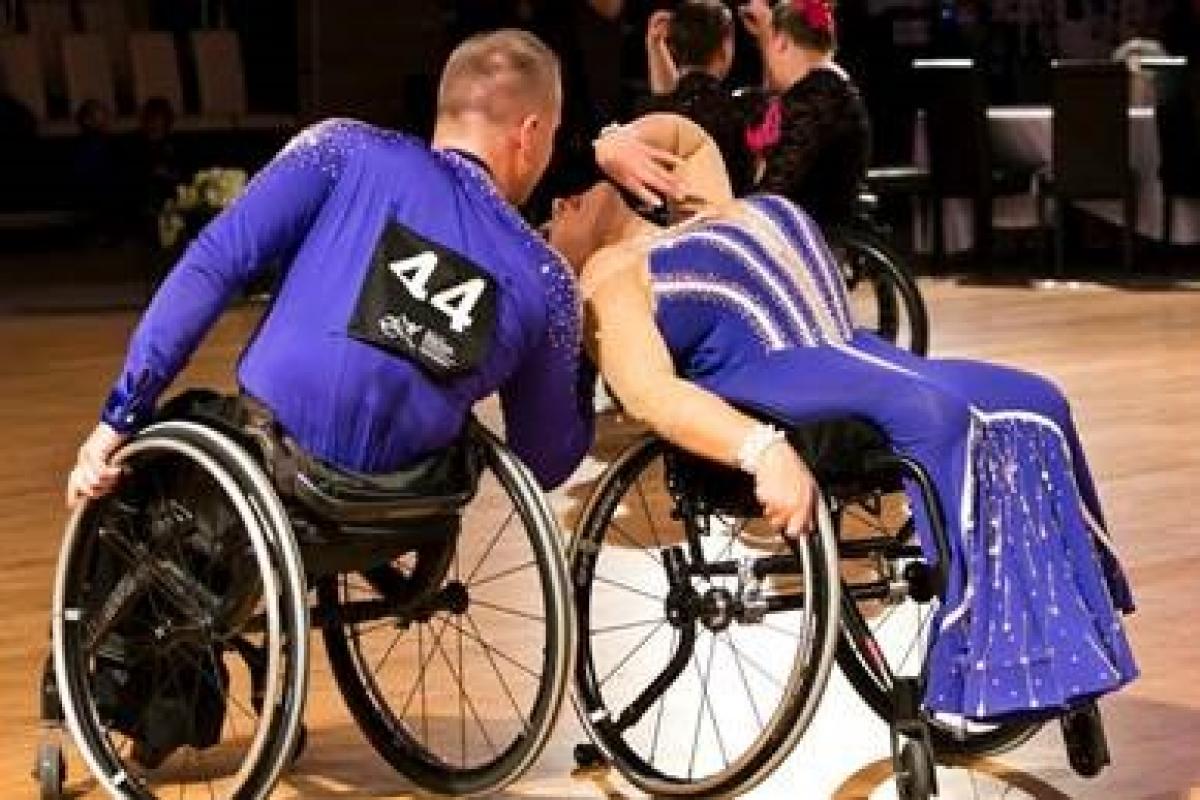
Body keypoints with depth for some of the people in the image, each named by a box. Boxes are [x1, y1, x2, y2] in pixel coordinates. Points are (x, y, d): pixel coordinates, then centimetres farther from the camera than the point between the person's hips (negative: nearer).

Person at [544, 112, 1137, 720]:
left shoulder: (708, 214, 28)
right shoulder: (609, 278, 3)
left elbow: (686, 134, 48)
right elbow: (650, 393, -15)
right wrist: (762, 450, -31)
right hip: (765, 394, -9)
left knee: (1033, 401, -9)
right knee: (937, 413, -33)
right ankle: (977, 668, -35)